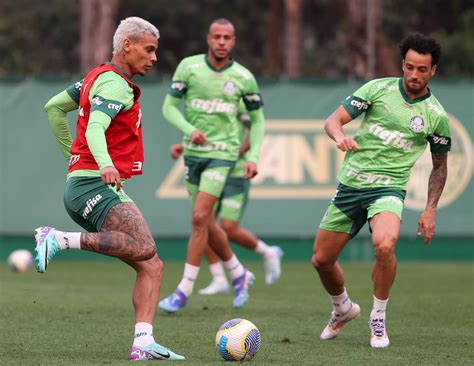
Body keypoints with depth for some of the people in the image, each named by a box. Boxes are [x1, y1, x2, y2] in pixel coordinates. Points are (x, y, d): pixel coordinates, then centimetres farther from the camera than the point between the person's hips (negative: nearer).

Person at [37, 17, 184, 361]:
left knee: (151, 266, 0)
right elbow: (95, 129, -28)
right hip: (93, 187, -10)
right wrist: (105, 165, -45)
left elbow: (54, 107, 30)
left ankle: (143, 343, -12)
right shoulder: (115, 84, -10)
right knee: (144, 248, -30)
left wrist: (73, 154, 32)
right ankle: (59, 239, -22)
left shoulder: (99, 76, 20)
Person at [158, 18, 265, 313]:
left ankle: (185, 290, -7)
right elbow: (169, 106, -1)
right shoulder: (188, 67, -3)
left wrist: (254, 157, -3)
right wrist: (189, 130, -19)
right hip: (194, 152, 3)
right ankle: (239, 274, 31)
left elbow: (257, 119, 8)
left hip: (223, 153, -3)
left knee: (199, 218, -14)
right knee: (207, 223, 8)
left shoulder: (244, 77, -3)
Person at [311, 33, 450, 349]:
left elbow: (440, 165, 13)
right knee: (322, 260, 7)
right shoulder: (378, 89, -1)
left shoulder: (436, 116, 0)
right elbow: (334, 119, -3)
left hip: (388, 189, -2)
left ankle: (379, 319, -10)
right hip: (350, 184, 3)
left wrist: (430, 210, 4)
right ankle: (343, 308, 38)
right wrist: (340, 137, -27)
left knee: (384, 245, -32)